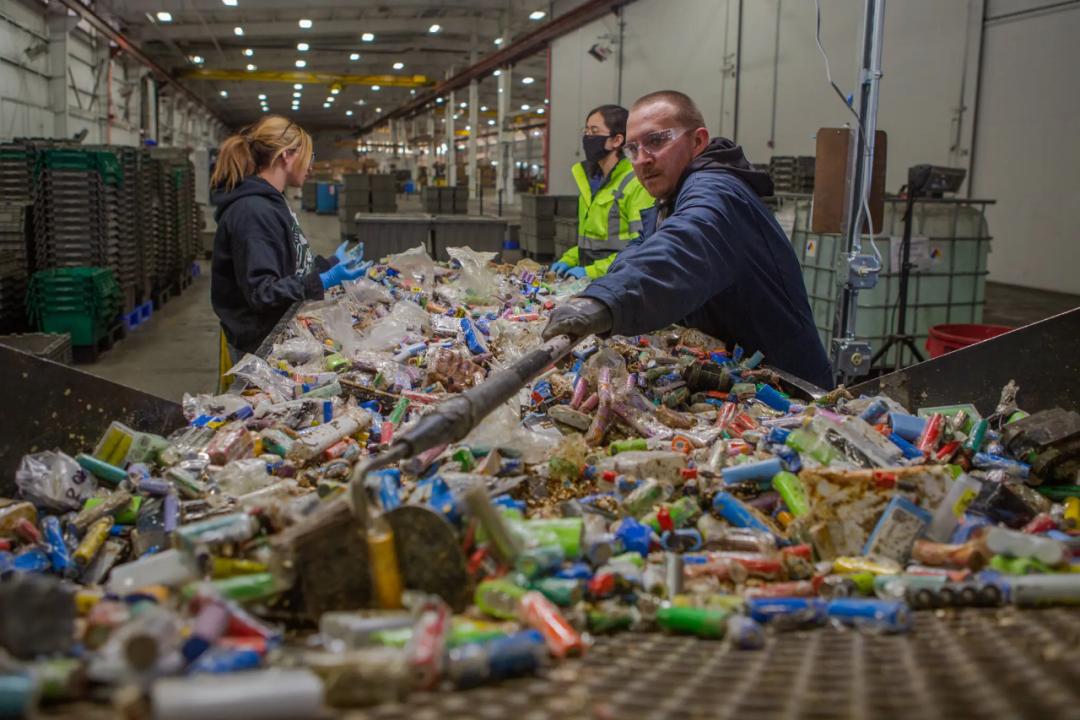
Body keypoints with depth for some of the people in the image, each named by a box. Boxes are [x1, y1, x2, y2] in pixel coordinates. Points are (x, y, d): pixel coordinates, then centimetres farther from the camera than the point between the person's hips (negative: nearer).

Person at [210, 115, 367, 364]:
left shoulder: (272, 202, 10)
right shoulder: (252, 212, -23)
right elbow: (260, 292, -26)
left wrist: (331, 264, 18)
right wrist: (324, 281, -32)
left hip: (281, 333, 10)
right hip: (261, 345, -10)